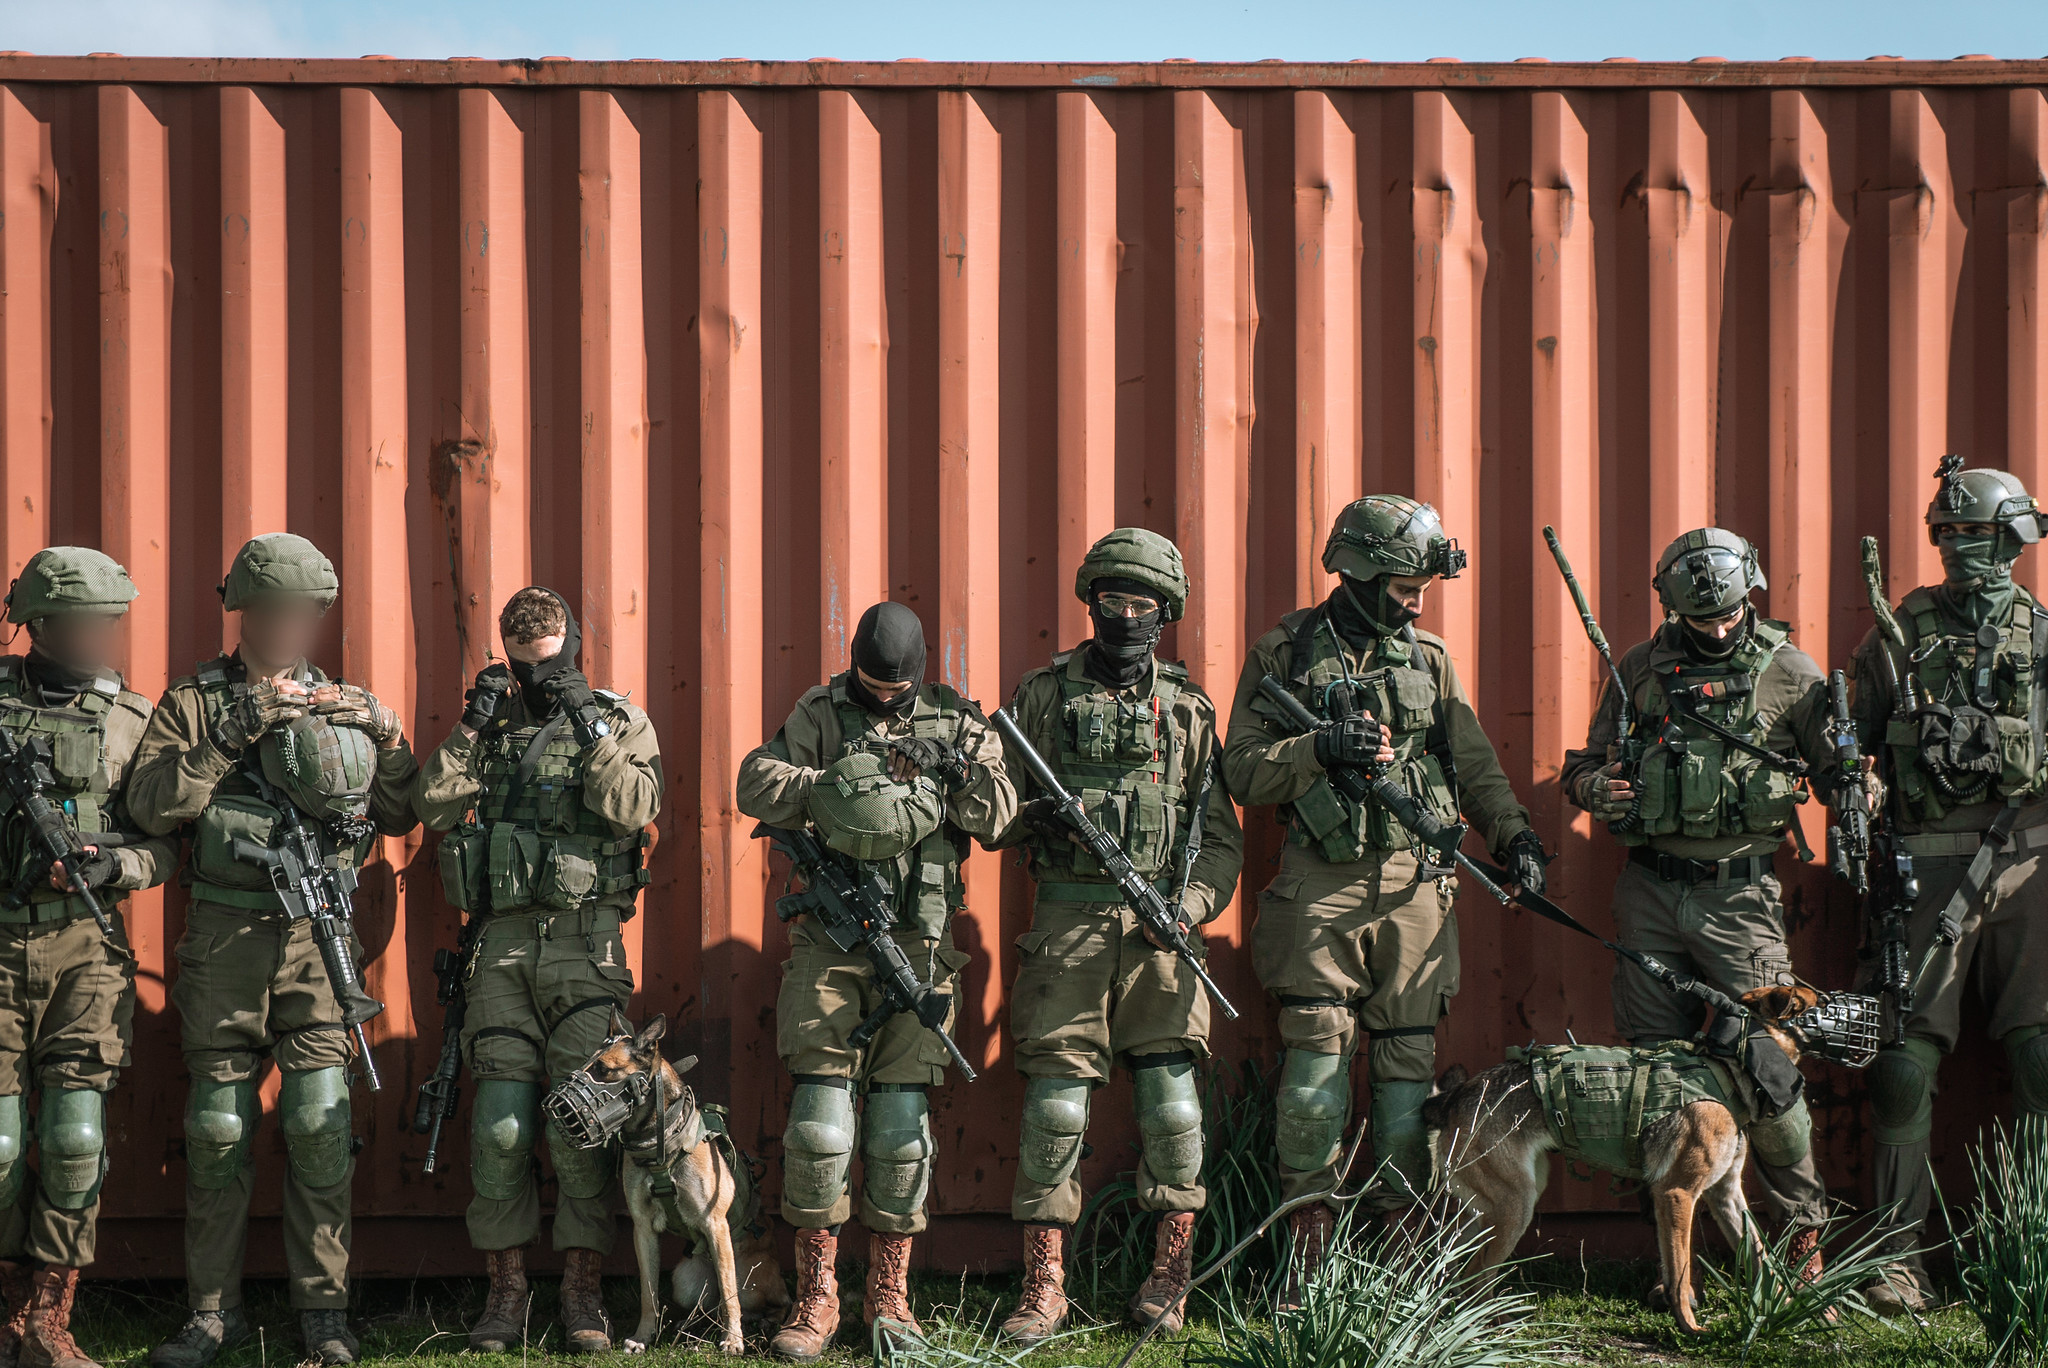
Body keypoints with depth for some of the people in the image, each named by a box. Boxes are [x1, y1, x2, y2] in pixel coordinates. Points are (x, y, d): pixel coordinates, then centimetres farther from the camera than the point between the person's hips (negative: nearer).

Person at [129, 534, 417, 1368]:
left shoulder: (346, 706, 12)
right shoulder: (195, 703, 4)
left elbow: (401, 817, 14)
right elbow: (152, 807, -10)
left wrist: (386, 738, -3)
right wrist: (233, 736, -16)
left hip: (317, 934, 1)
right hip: (223, 938, -1)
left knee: (320, 1124, -5)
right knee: (218, 1127, 3)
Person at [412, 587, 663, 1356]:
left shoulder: (622, 724, 8)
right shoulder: (491, 727, 14)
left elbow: (636, 807, -10)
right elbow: (434, 805, 2)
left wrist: (590, 731, -15)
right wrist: (472, 728, -4)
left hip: (586, 944, -2)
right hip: (504, 943, 2)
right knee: (500, 1119, 0)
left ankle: (583, 1292, 4)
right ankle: (505, 1292, 7)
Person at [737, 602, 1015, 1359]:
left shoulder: (957, 723, 8)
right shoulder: (821, 713, 5)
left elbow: (998, 814, 0)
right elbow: (756, 785, -6)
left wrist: (958, 770, -17)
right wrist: (831, 784, -21)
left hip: (917, 945, 1)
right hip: (830, 938, -1)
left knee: (901, 1122, 4)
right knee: (820, 1119, -6)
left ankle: (889, 1295, 15)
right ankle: (815, 1297, 3)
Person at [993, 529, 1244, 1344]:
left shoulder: (1187, 710, 11)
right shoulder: (1044, 695, 8)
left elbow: (1223, 837, 12)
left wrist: (1194, 902, -5)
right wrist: (1029, 818, -11)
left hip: (1158, 926, 1)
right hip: (1067, 921, -1)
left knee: (1172, 1106, -2)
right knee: (1054, 1106, -3)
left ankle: (1168, 1278, 10)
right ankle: (1044, 1286, 4)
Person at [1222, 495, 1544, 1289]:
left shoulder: (1427, 657, 12)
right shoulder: (1285, 653, 2)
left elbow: (1474, 763, 16)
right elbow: (1243, 771, -1)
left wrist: (1514, 835, 2)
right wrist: (1321, 748, -16)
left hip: (1415, 887, 3)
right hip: (1321, 886, -3)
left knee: (1408, 1059, 4)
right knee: (1316, 1056, -4)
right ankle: (1309, 1252, 1)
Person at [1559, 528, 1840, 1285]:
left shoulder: (1788, 672, 1)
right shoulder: (1640, 670, 8)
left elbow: (1840, 765, 5)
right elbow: (1585, 766, 16)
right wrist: (1593, 785, -7)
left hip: (1739, 891, -3)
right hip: (1649, 893, 3)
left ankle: (1803, 1229, 2)